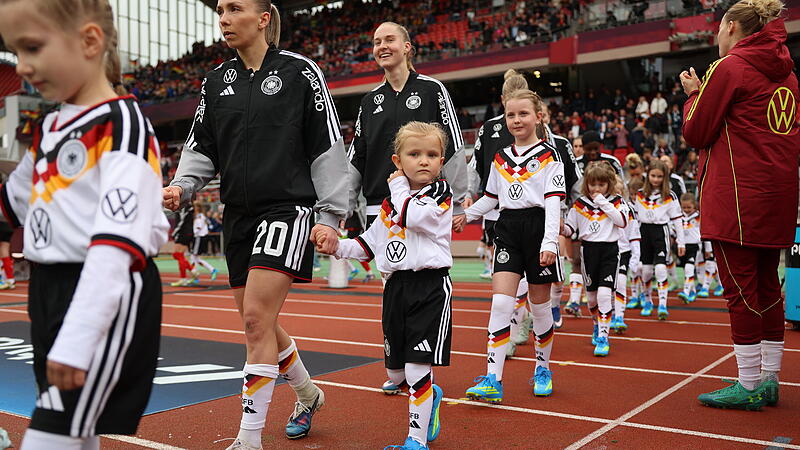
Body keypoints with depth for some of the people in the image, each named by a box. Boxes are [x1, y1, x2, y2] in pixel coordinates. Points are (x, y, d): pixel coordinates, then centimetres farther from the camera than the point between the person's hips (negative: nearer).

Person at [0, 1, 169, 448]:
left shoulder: (123, 123, -14)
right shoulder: (49, 127, 12)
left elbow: (117, 239, -25)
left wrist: (78, 335, -30)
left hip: (105, 300, -8)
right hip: (48, 291, 8)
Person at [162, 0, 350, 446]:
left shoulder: (300, 71, -3)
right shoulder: (217, 80, 11)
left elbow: (329, 147, -4)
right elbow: (201, 148, 15)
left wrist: (331, 215, -8)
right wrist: (182, 186, -4)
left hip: (287, 207, -6)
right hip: (238, 213, 6)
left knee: (257, 319, -14)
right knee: (260, 324, 12)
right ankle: (308, 394, 37)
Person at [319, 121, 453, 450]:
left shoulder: (441, 192, -4)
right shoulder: (391, 204, 14)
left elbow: (412, 215, -23)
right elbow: (369, 244, 20)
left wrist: (399, 186, -6)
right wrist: (338, 247, 5)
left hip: (430, 289, -6)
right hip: (396, 287, 6)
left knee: (417, 370, -8)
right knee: (396, 374, 12)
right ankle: (431, 396, 43)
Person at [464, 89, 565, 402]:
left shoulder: (548, 155, -2)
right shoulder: (501, 158, 12)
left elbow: (553, 201, -10)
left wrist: (549, 242, -18)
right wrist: (465, 215, 14)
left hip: (538, 228, -3)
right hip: (508, 230, 4)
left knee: (540, 303, 8)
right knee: (500, 303, -7)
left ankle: (543, 369, 28)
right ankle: (492, 381, -8)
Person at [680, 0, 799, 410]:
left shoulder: (727, 67, -7)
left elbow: (695, 133, -5)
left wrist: (693, 95, 11)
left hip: (738, 196, -8)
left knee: (740, 287, -3)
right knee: (767, 285, 12)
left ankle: (749, 386, 2)